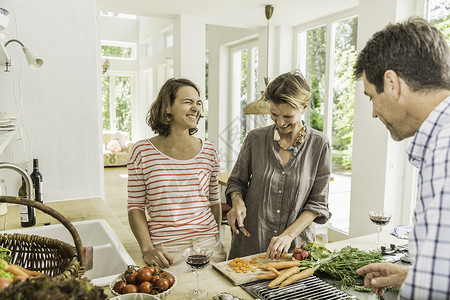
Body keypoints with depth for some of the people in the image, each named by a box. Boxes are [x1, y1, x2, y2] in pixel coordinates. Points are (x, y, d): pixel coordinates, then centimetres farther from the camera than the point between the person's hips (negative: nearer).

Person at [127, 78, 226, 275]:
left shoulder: (209, 151, 4)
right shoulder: (143, 152, -5)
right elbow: (135, 207, -2)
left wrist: (215, 241, 8)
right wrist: (147, 249, -11)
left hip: (208, 246, 3)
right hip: (166, 252, -2)